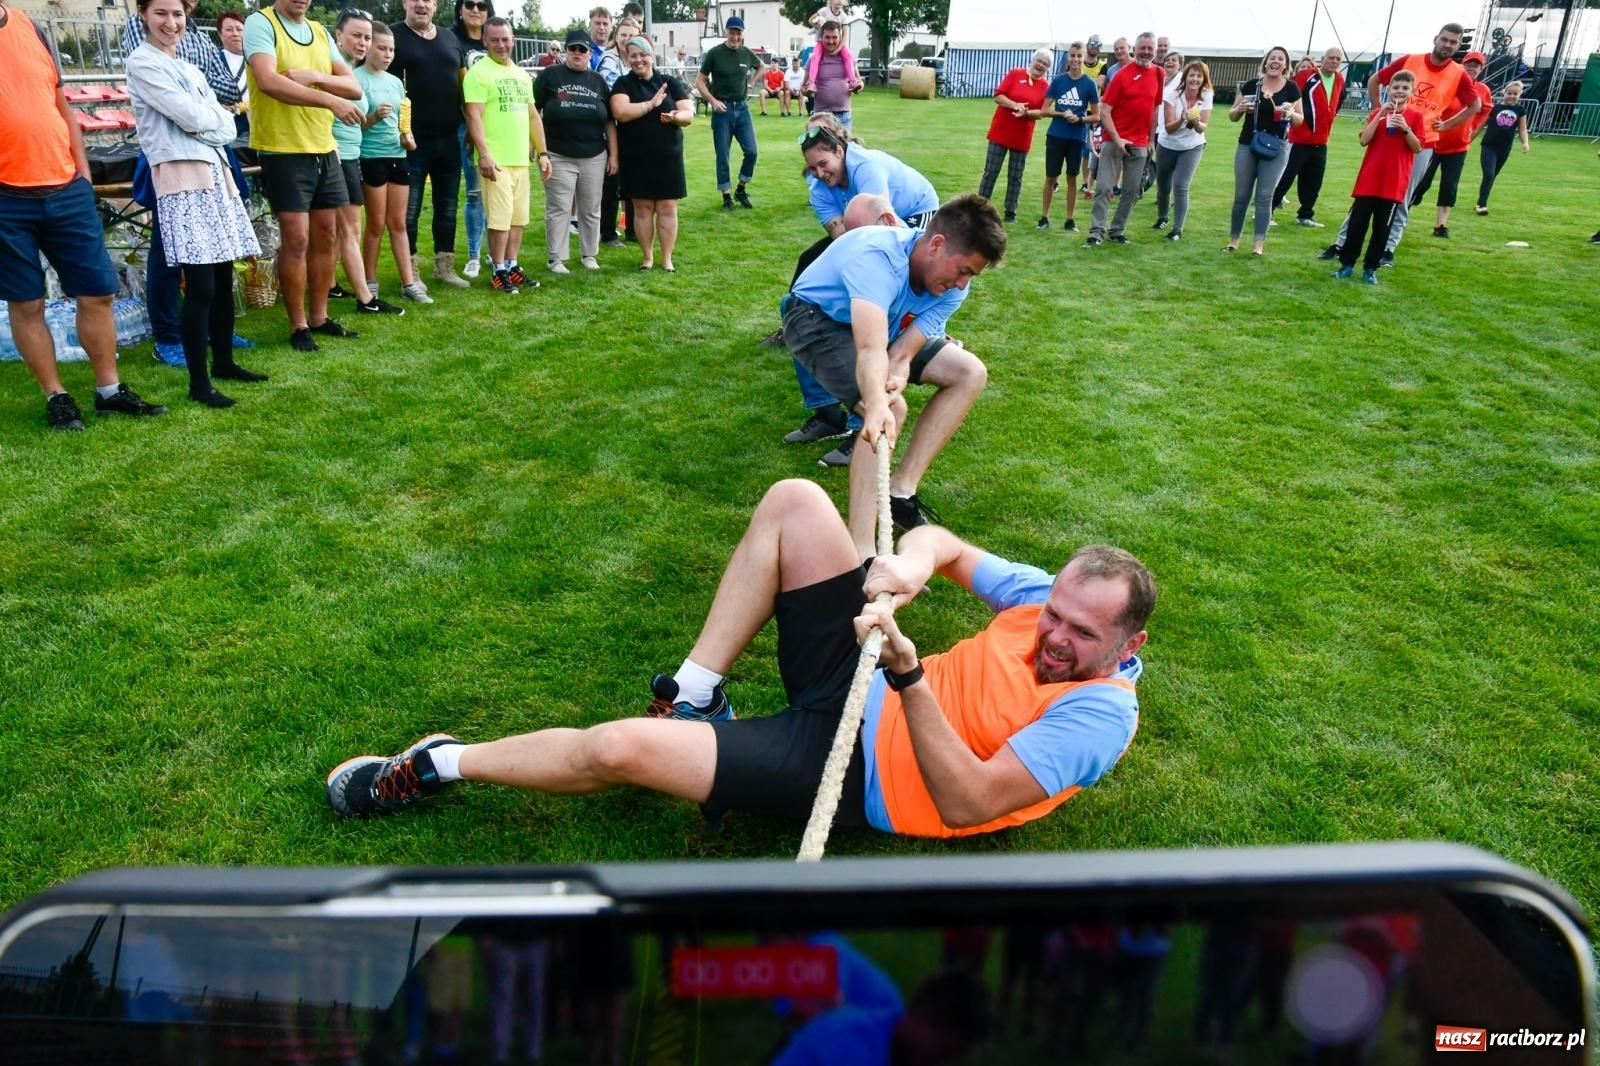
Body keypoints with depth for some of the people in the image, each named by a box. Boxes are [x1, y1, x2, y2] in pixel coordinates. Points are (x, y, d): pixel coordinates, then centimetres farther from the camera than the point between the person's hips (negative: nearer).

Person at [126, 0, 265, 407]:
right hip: (181, 177, -8)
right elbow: (191, 117, -13)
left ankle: (224, 361, 23)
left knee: (223, 279, 10)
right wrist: (214, 116, 6)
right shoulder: (142, 62, -3)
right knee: (200, 285, -10)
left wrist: (204, 121, -7)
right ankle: (199, 383, -5)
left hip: (214, 173, 8)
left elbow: (226, 127, 11)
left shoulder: (189, 68, 21)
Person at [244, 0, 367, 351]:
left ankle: (319, 316, 21)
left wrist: (314, 76, -15)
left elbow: (354, 87, 4)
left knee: (325, 236, 10)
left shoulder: (320, 32, 12)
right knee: (296, 239, -5)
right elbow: (268, 81, -24)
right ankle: (298, 326, 5)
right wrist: (330, 100, -30)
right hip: (283, 151, -7)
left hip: (325, 150, 7)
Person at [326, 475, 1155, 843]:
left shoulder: (1098, 716, -20)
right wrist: (912, 558, -18)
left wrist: (909, 678, -39)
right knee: (793, 503, -6)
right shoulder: (1048, 593, -2)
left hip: (853, 770, -7)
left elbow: (967, 804, -29)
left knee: (620, 748, -20)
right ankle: (693, 698, 4)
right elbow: (944, 545, 8)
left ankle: (439, 766, 9)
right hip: (858, 685, 7)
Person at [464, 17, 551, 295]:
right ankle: (499, 272, 3)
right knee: (500, 219, -6)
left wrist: (543, 152, 15)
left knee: (518, 218, 10)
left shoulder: (522, 75, 17)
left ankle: (513, 267, 20)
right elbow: (474, 117, -13)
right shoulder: (478, 72, -6)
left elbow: (533, 116, 21)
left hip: (521, 159, 7)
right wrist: (484, 154, -23)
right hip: (496, 160, -7)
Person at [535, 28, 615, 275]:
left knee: (591, 209, 9)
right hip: (558, 157, -3)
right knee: (559, 209, -1)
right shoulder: (549, 75, 2)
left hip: (594, 157, 3)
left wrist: (613, 154, 6)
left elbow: (609, 122, 12)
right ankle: (555, 258, 5)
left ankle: (589, 254, 21)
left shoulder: (598, 81, 12)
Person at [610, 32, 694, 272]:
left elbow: (688, 114, 1)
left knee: (667, 207, 2)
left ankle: (667, 259, 10)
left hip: (668, 156, 1)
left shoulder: (670, 83, 6)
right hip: (636, 158, -1)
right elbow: (620, 112, -16)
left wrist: (675, 116, -22)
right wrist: (651, 104, -18)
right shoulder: (623, 84, 1)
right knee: (642, 207, 4)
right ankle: (648, 257, 15)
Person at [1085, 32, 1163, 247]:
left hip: (1140, 144, 5)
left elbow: (1156, 108, 15)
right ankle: (1097, 232, -5)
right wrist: (1116, 139, -16)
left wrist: (1151, 139, 12)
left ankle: (1117, 231, 17)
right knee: (1104, 187, -8)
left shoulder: (1159, 74, 6)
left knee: (1132, 191, 7)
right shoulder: (1122, 75, -7)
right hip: (1114, 140, -4)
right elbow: (1104, 110, -9)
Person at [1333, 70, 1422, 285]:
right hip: (1369, 179, 1)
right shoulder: (1378, 112, 6)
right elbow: (1364, 140, -6)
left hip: (1394, 182, -1)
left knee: (1382, 227, 3)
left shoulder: (1416, 116, 2)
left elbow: (1418, 148, -4)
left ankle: (1370, 268, 9)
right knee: (1357, 222, 0)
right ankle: (1347, 263, 9)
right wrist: (1380, 115, -13)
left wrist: (1405, 128, -17)